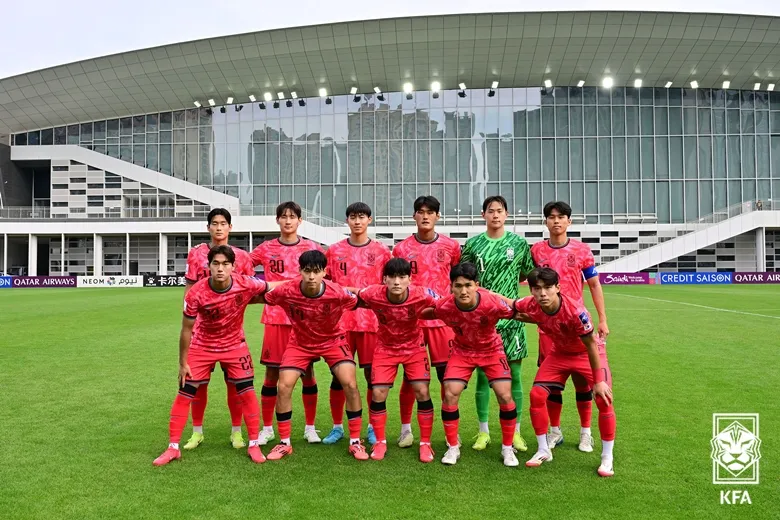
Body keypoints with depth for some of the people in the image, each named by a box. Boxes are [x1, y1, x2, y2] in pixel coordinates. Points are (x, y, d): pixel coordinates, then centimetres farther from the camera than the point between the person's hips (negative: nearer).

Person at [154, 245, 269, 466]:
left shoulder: (246, 285, -26)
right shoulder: (196, 293, -27)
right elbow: (186, 329, -14)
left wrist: (247, 301, -9)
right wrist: (182, 362, -9)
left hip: (234, 345, 1)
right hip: (202, 346, 0)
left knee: (247, 393, -3)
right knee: (184, 394, 1)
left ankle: (254, 445, 12)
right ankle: (173, 448, 16)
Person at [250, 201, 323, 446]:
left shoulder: (312, 248, 3)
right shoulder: (266, 249, 5)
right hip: (275, 318, 0)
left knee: (307, 372, 4)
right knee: (272, 373, 4)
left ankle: (310, 427, 17)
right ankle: (267, 428, 17)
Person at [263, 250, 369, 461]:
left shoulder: (338, 293, -30)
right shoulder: (287, 291, -27)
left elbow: (359, 302, -9)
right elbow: (264, 298, -8)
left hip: (332, 341, -1)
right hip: (300, 342, 1)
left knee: (350, 384, -14)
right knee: (284, 387, -8)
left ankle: (355, 442, 4)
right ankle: (284, 443, 12)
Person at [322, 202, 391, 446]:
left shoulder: (381, 251, 4)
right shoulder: (334, 251, 6)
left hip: (372, 321, -1)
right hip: (341, 321, 1)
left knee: (373, 375, 3)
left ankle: (374, 428, 17)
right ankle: (337, 427, 18)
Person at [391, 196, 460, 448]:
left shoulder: (451, 246, 4)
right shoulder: (402, 248, 2)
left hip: (442, 319, 1)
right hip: (411, 319, 0)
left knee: (448, 375, 2)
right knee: (410, 376, 4)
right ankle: (406, 429, 18)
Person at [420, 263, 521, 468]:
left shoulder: (493, 303, -34)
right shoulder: (444, 307, -28)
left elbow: (517, 313, -15)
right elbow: (421, 314, -7)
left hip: (492, 351, -1)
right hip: (462, 351, 1)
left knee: (505, 397, -10)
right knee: (450, 395, -11)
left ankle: (507, 448, 12)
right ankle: (453, 448, 10)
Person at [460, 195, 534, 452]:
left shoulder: (519, 243, 4)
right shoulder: (473, 244, 5)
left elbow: (529, 275, 12)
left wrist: (508, 285, 1)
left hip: (510, 317, 0)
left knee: (514, 375, 4)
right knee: (483, 375, 5)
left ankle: (515, 432, 17)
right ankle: (483, 432, 17)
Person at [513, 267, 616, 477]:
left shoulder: (575, 311, -38)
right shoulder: (530, 306, -25)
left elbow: (591, 345, -26)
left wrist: (599, 380, -21)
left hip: (588, 353, -4)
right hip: (560, 352, 4)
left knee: (604, 399, -15)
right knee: (537, 395, -7)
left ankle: (607, 458, 6)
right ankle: (544, 451, 13)